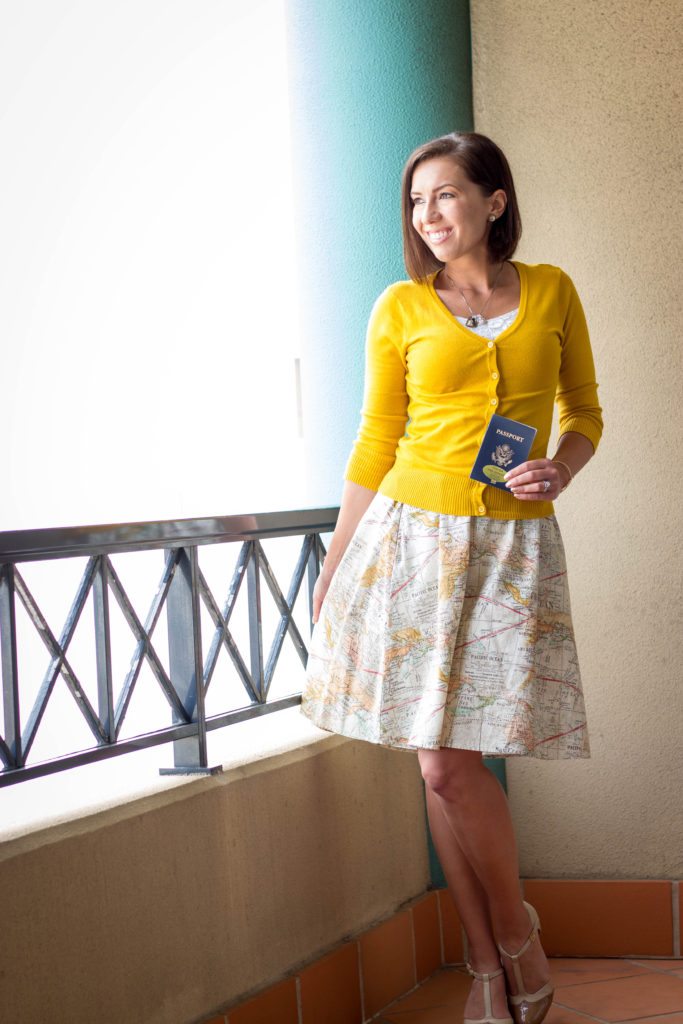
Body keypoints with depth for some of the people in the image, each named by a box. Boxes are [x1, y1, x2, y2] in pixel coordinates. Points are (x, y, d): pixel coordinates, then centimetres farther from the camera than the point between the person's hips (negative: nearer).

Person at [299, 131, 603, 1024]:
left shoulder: (552, 292, 6)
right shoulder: (401, 308, 4)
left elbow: (586, 411, 15)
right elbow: (377, 442, 8)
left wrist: (561, 468, -7)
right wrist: (335, 564, 9)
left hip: (513, 545, 0)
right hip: (414, 537, 1)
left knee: (458, 762, -7)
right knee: (441, 764, -1)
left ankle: (515, 941, 18)